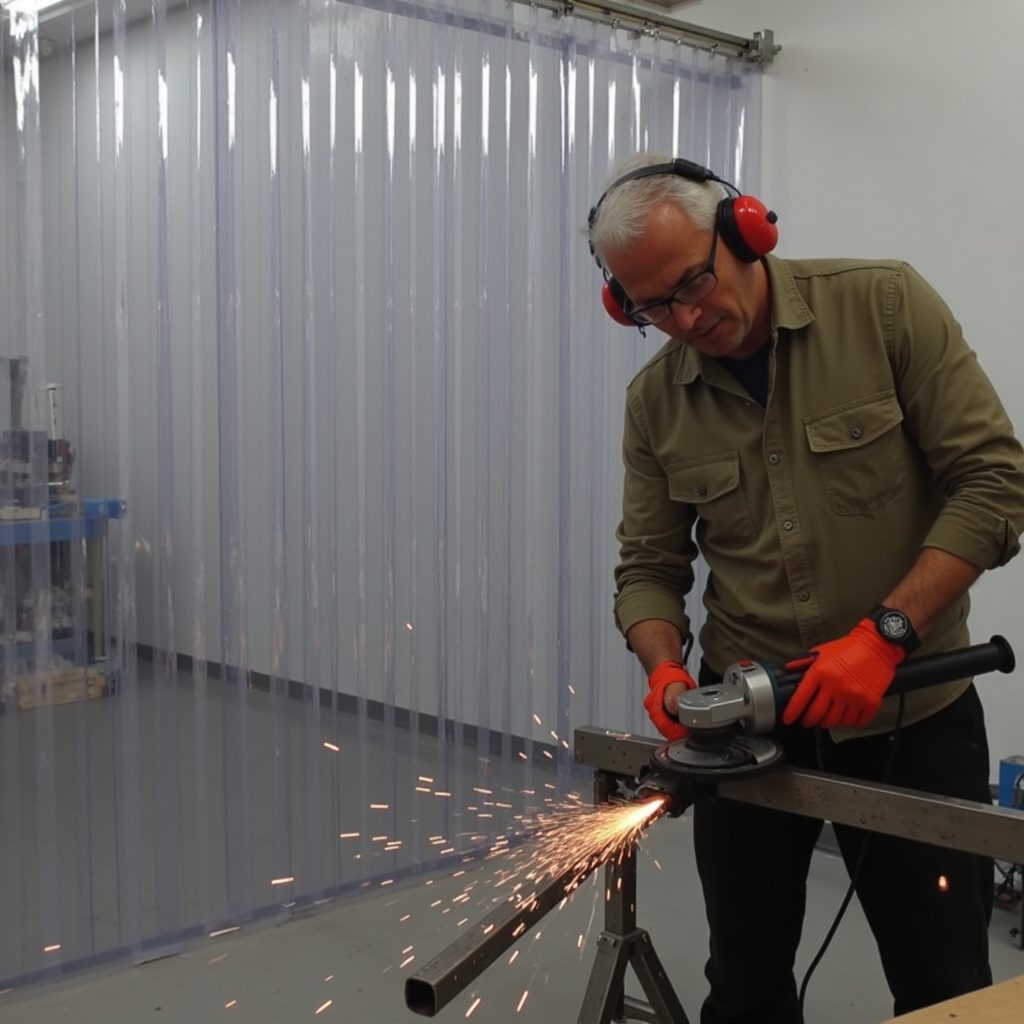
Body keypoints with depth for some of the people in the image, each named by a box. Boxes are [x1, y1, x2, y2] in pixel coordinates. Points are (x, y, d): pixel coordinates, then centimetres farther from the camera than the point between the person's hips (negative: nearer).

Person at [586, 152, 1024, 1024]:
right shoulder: (654, 402, -1)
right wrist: (667, 671, -18)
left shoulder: (885, 306, -11)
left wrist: (885, 634, -22)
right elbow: (650, 567, 3)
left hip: (911, 716, -2)